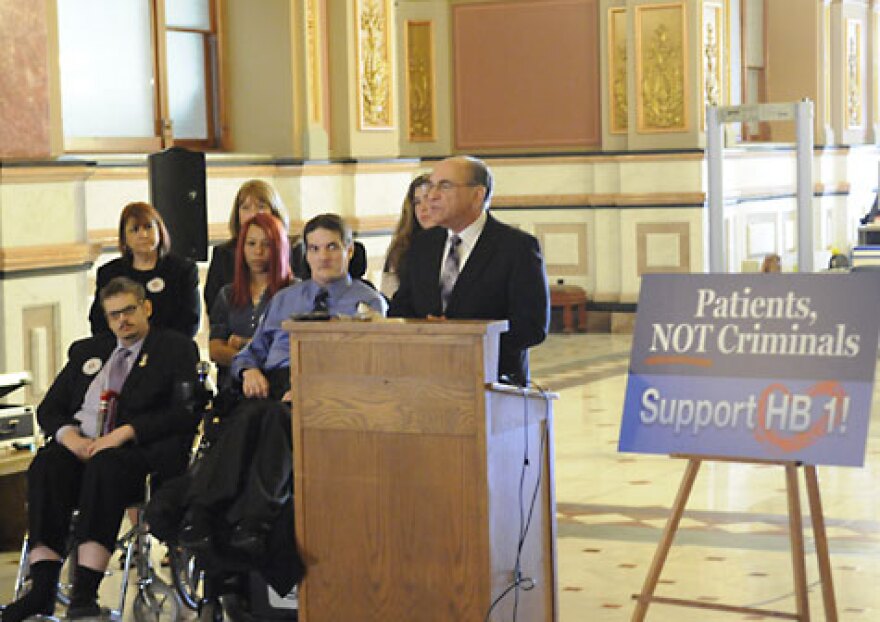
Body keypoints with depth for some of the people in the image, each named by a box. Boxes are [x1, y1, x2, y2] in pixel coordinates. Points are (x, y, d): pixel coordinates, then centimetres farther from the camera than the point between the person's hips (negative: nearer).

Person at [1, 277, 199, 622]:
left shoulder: (176, 348, 10)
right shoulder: (86, 351, 25)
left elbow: (186, 412, -4)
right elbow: (48, 409, 21)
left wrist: (127, 432, -16)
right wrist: (68, 435, -4)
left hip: (138, 453, -4)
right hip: (82, 445, 4)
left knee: (106, 464, -38)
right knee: (46, 463, -29)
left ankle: (85, 591, -44)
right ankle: (42, 589, -37)